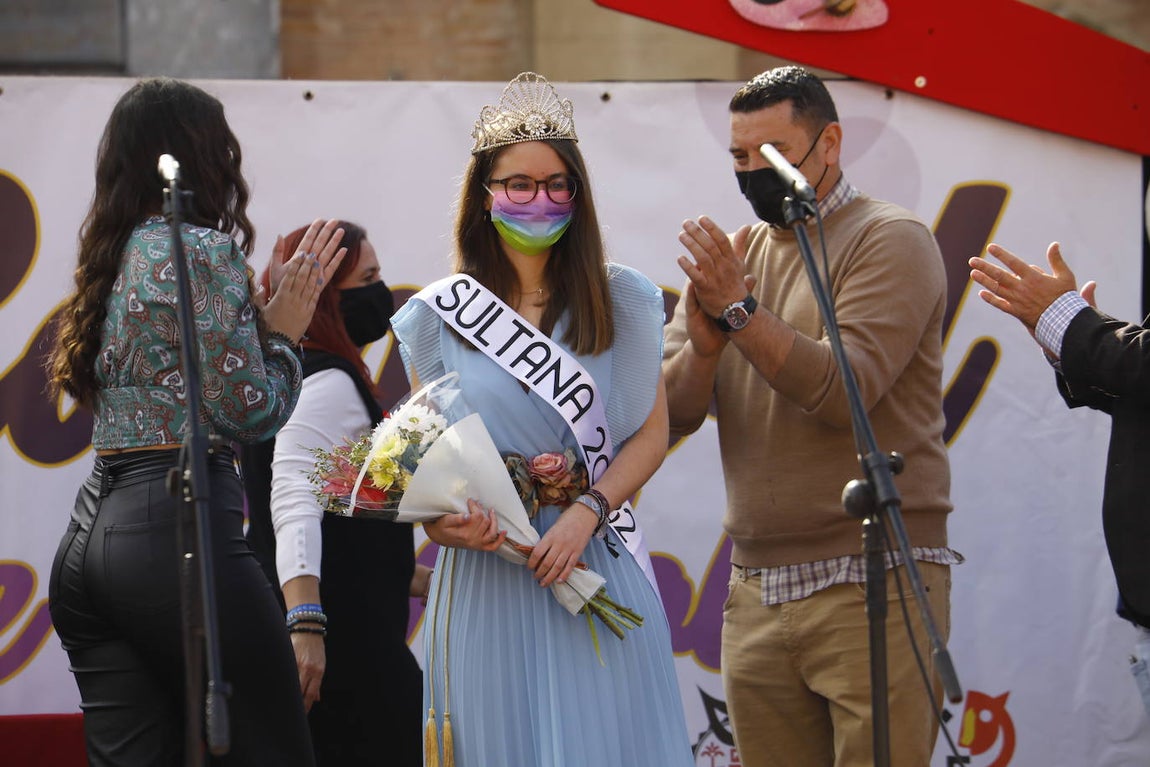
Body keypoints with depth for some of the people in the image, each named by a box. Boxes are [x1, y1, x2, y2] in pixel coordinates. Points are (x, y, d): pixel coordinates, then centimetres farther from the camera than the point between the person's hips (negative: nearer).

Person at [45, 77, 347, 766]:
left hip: (87, 539, 8)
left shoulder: (115, 257, 18)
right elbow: (250, 412, -9)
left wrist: (269, 313, 20)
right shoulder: (205, 249, -6)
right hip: (180, 527, -8)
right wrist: (285, 330, 7)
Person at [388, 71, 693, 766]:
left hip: (594, 564, 0)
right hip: (485, 573, 0)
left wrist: (587, 512, -11)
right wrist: (442, 520, -12)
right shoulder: (440, 316, 6)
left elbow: (652, 432, 5)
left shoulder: (620, 302, 6)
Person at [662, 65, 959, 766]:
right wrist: (702, 346, -12)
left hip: (872, 585, -6)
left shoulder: (890, 240, -3)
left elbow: (846, 390, -16)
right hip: (755, 593, 6)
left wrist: (740, 311, -17)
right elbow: (670, 414, 8)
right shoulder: (735, 254, 15)